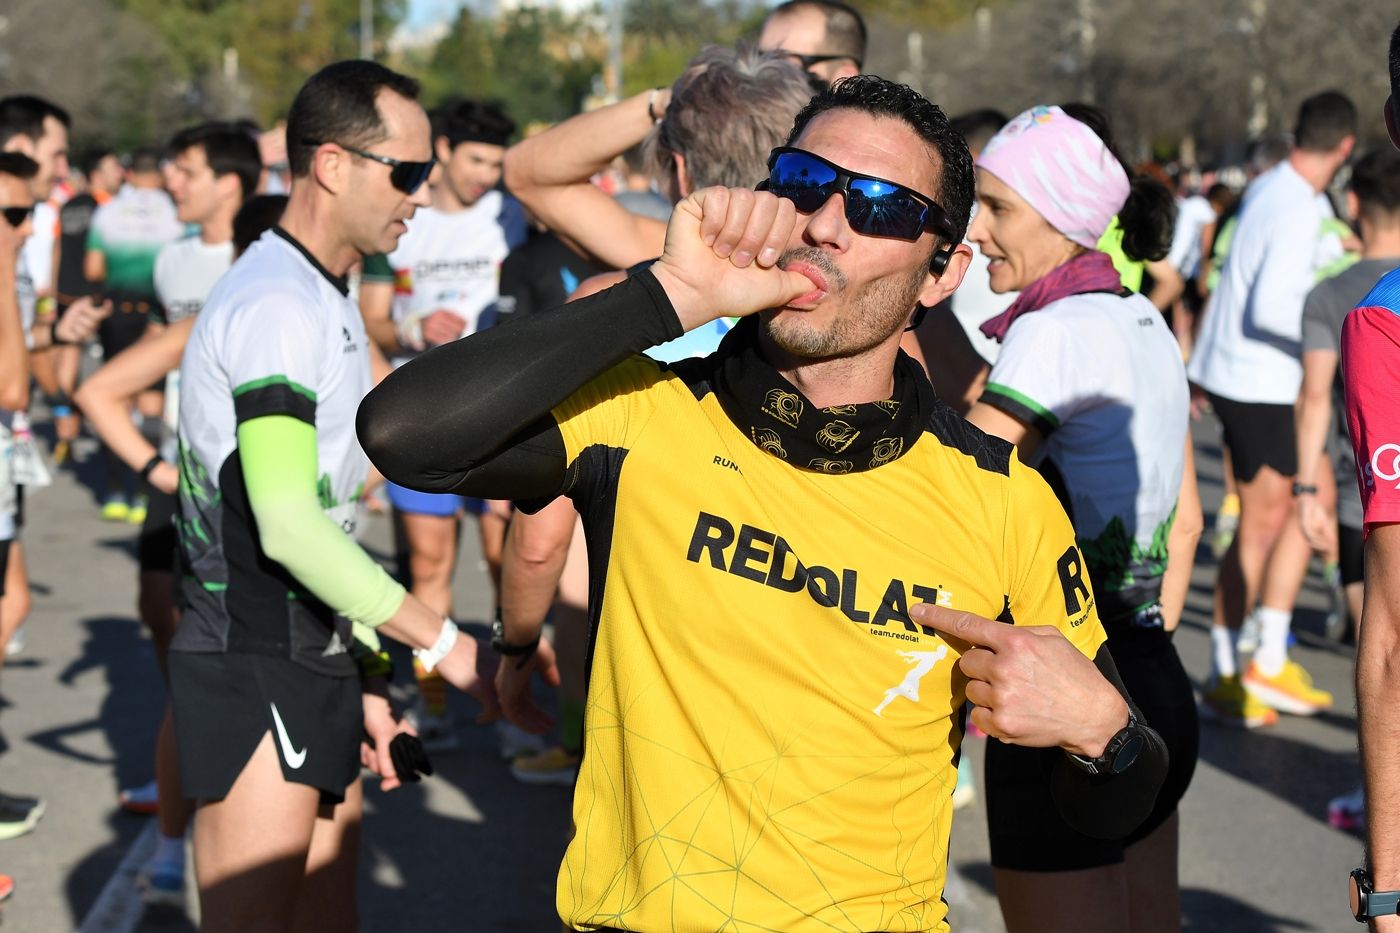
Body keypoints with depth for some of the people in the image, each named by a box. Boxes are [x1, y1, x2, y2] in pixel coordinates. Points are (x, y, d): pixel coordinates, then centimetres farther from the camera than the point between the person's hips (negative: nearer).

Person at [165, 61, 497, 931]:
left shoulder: (327, 302, 16)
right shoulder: (275, 304, -15)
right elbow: (288, 529, -23)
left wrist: (364, 685, 18)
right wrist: (443, 642, -18)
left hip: (314, 667, 10)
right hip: (253, 672, -10)